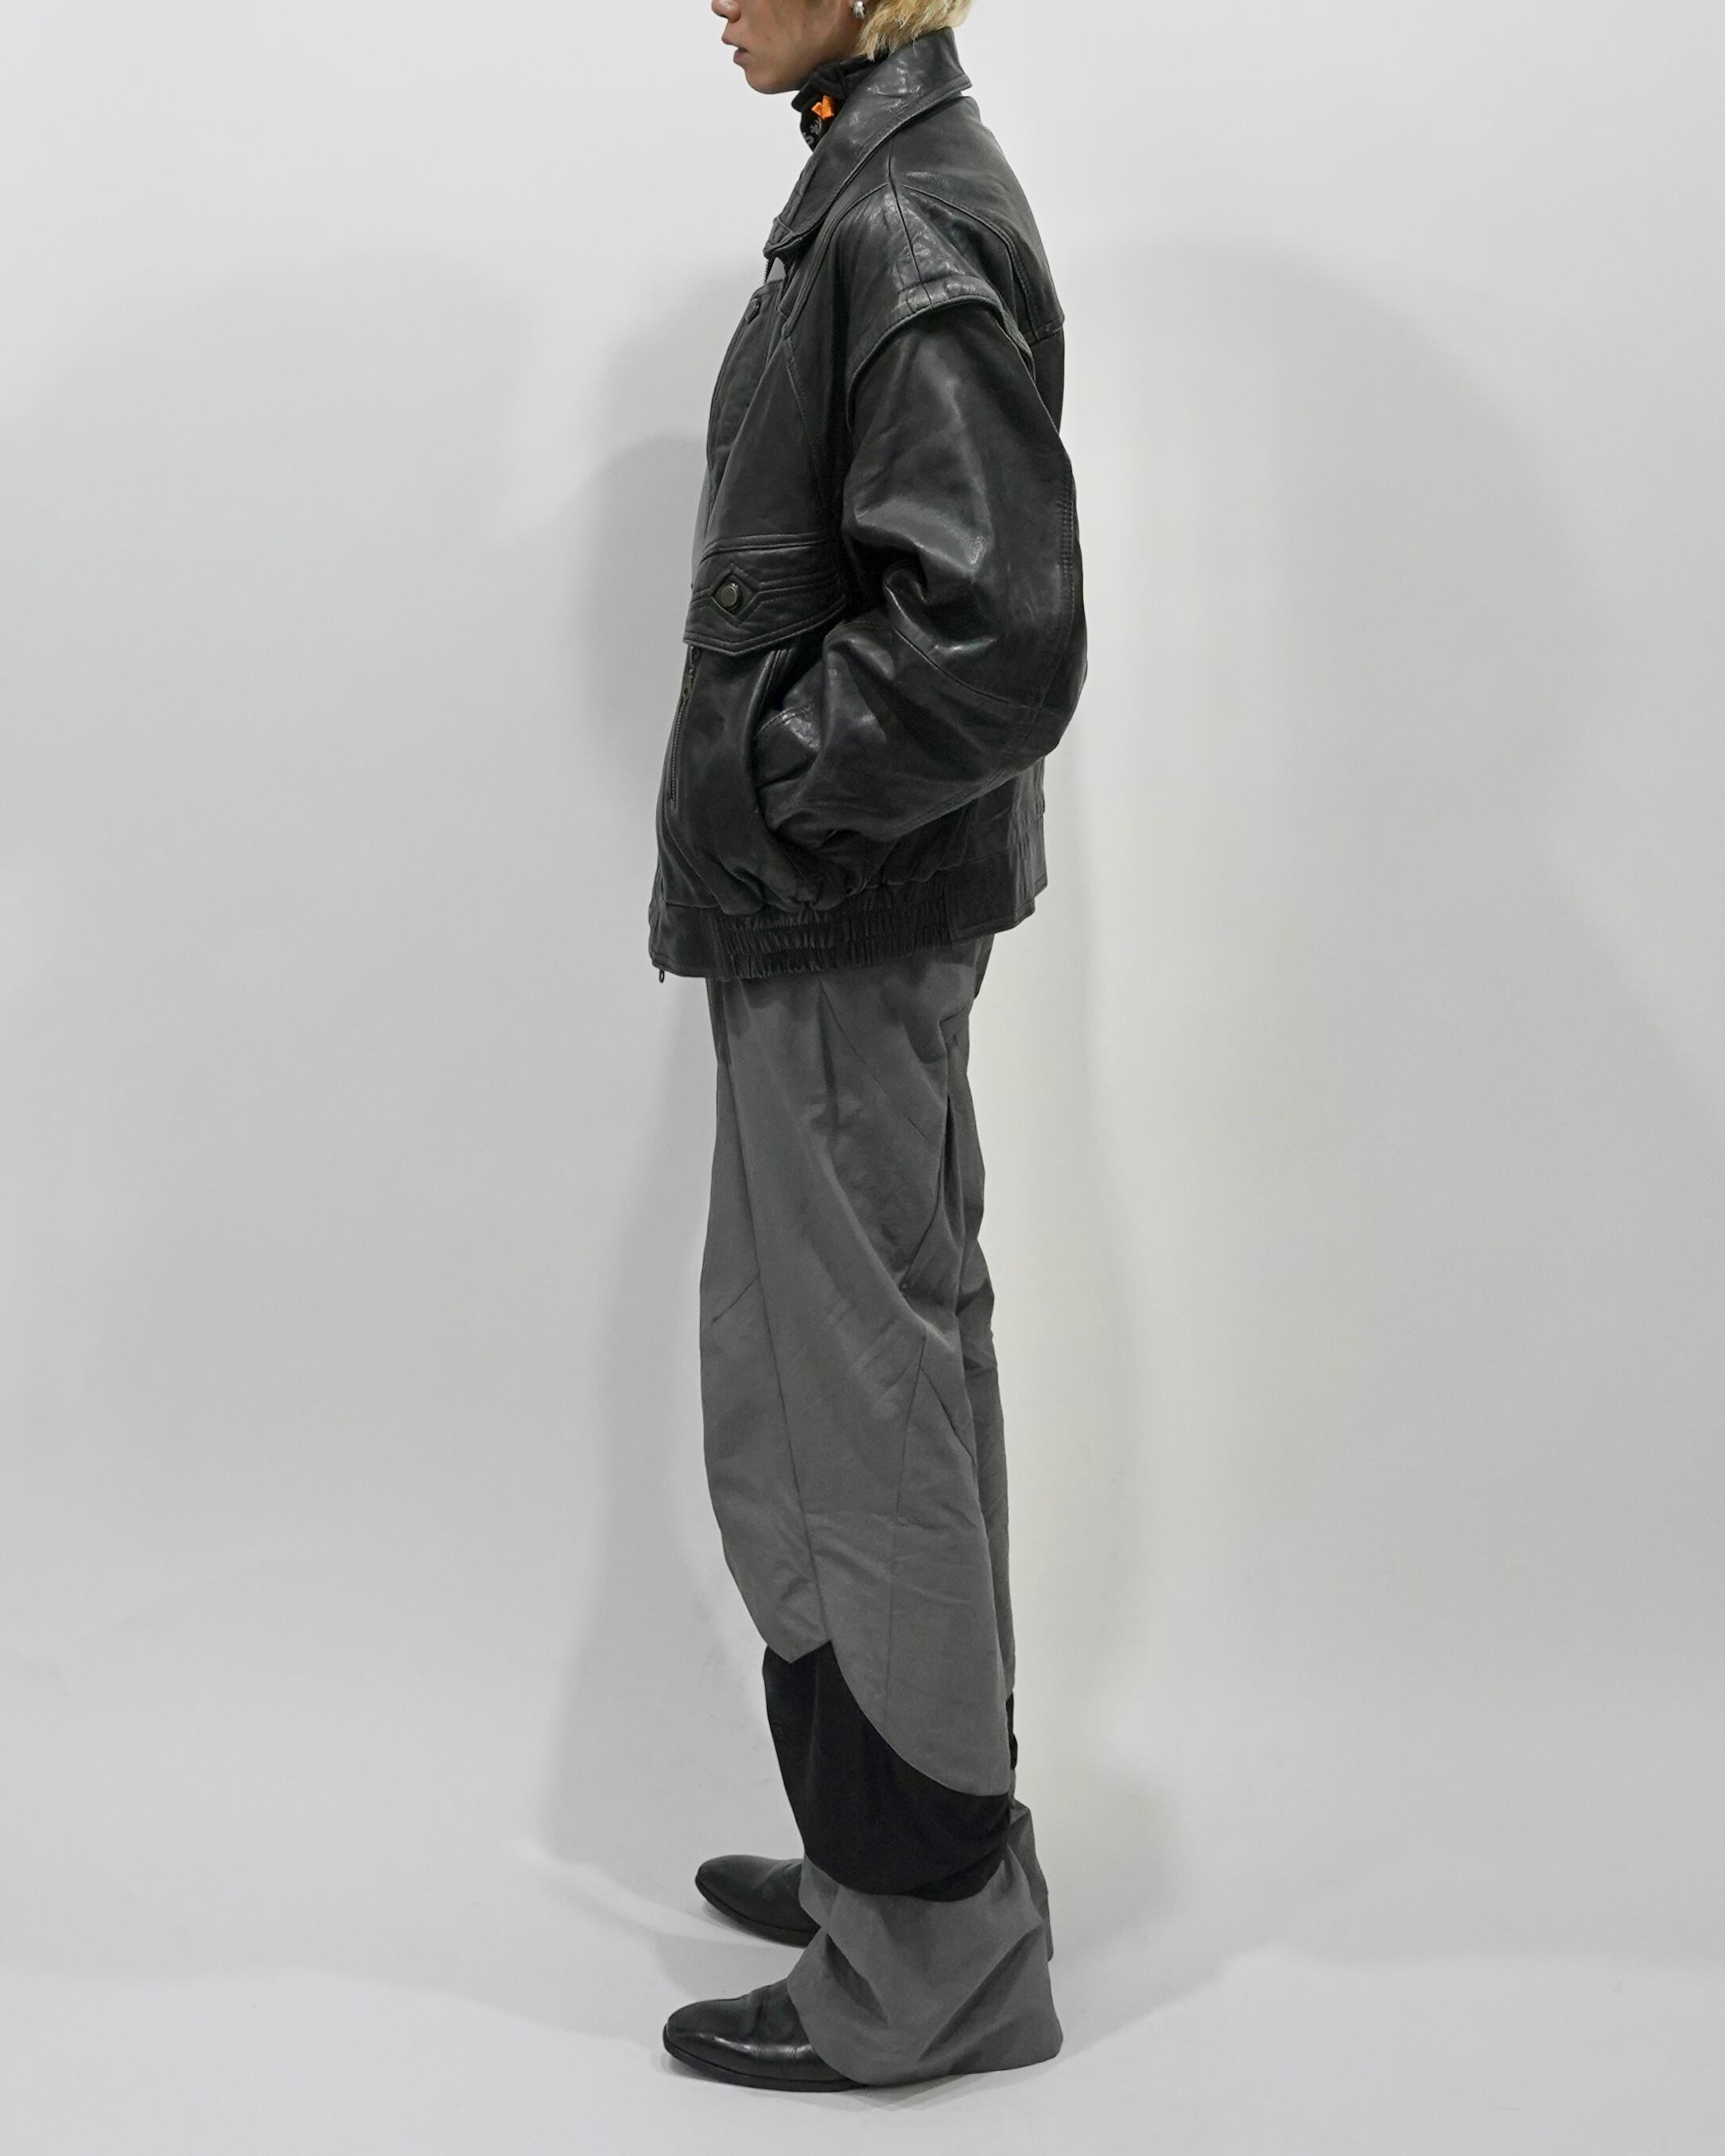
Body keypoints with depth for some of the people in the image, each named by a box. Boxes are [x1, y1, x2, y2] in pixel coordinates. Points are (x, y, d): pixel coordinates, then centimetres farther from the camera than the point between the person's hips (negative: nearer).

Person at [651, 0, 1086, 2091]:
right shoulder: (887, 193, 13)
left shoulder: (903, 225, -17)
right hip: (842, 914, 10)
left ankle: (918, 1958, 14)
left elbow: (992, 626, -26)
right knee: (879, 1396, 18)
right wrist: (760, 814, 13)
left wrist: (760, 795, -15)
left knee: (845, 1425, 0)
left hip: (845, 922, -10)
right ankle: (917, 1850, 34)